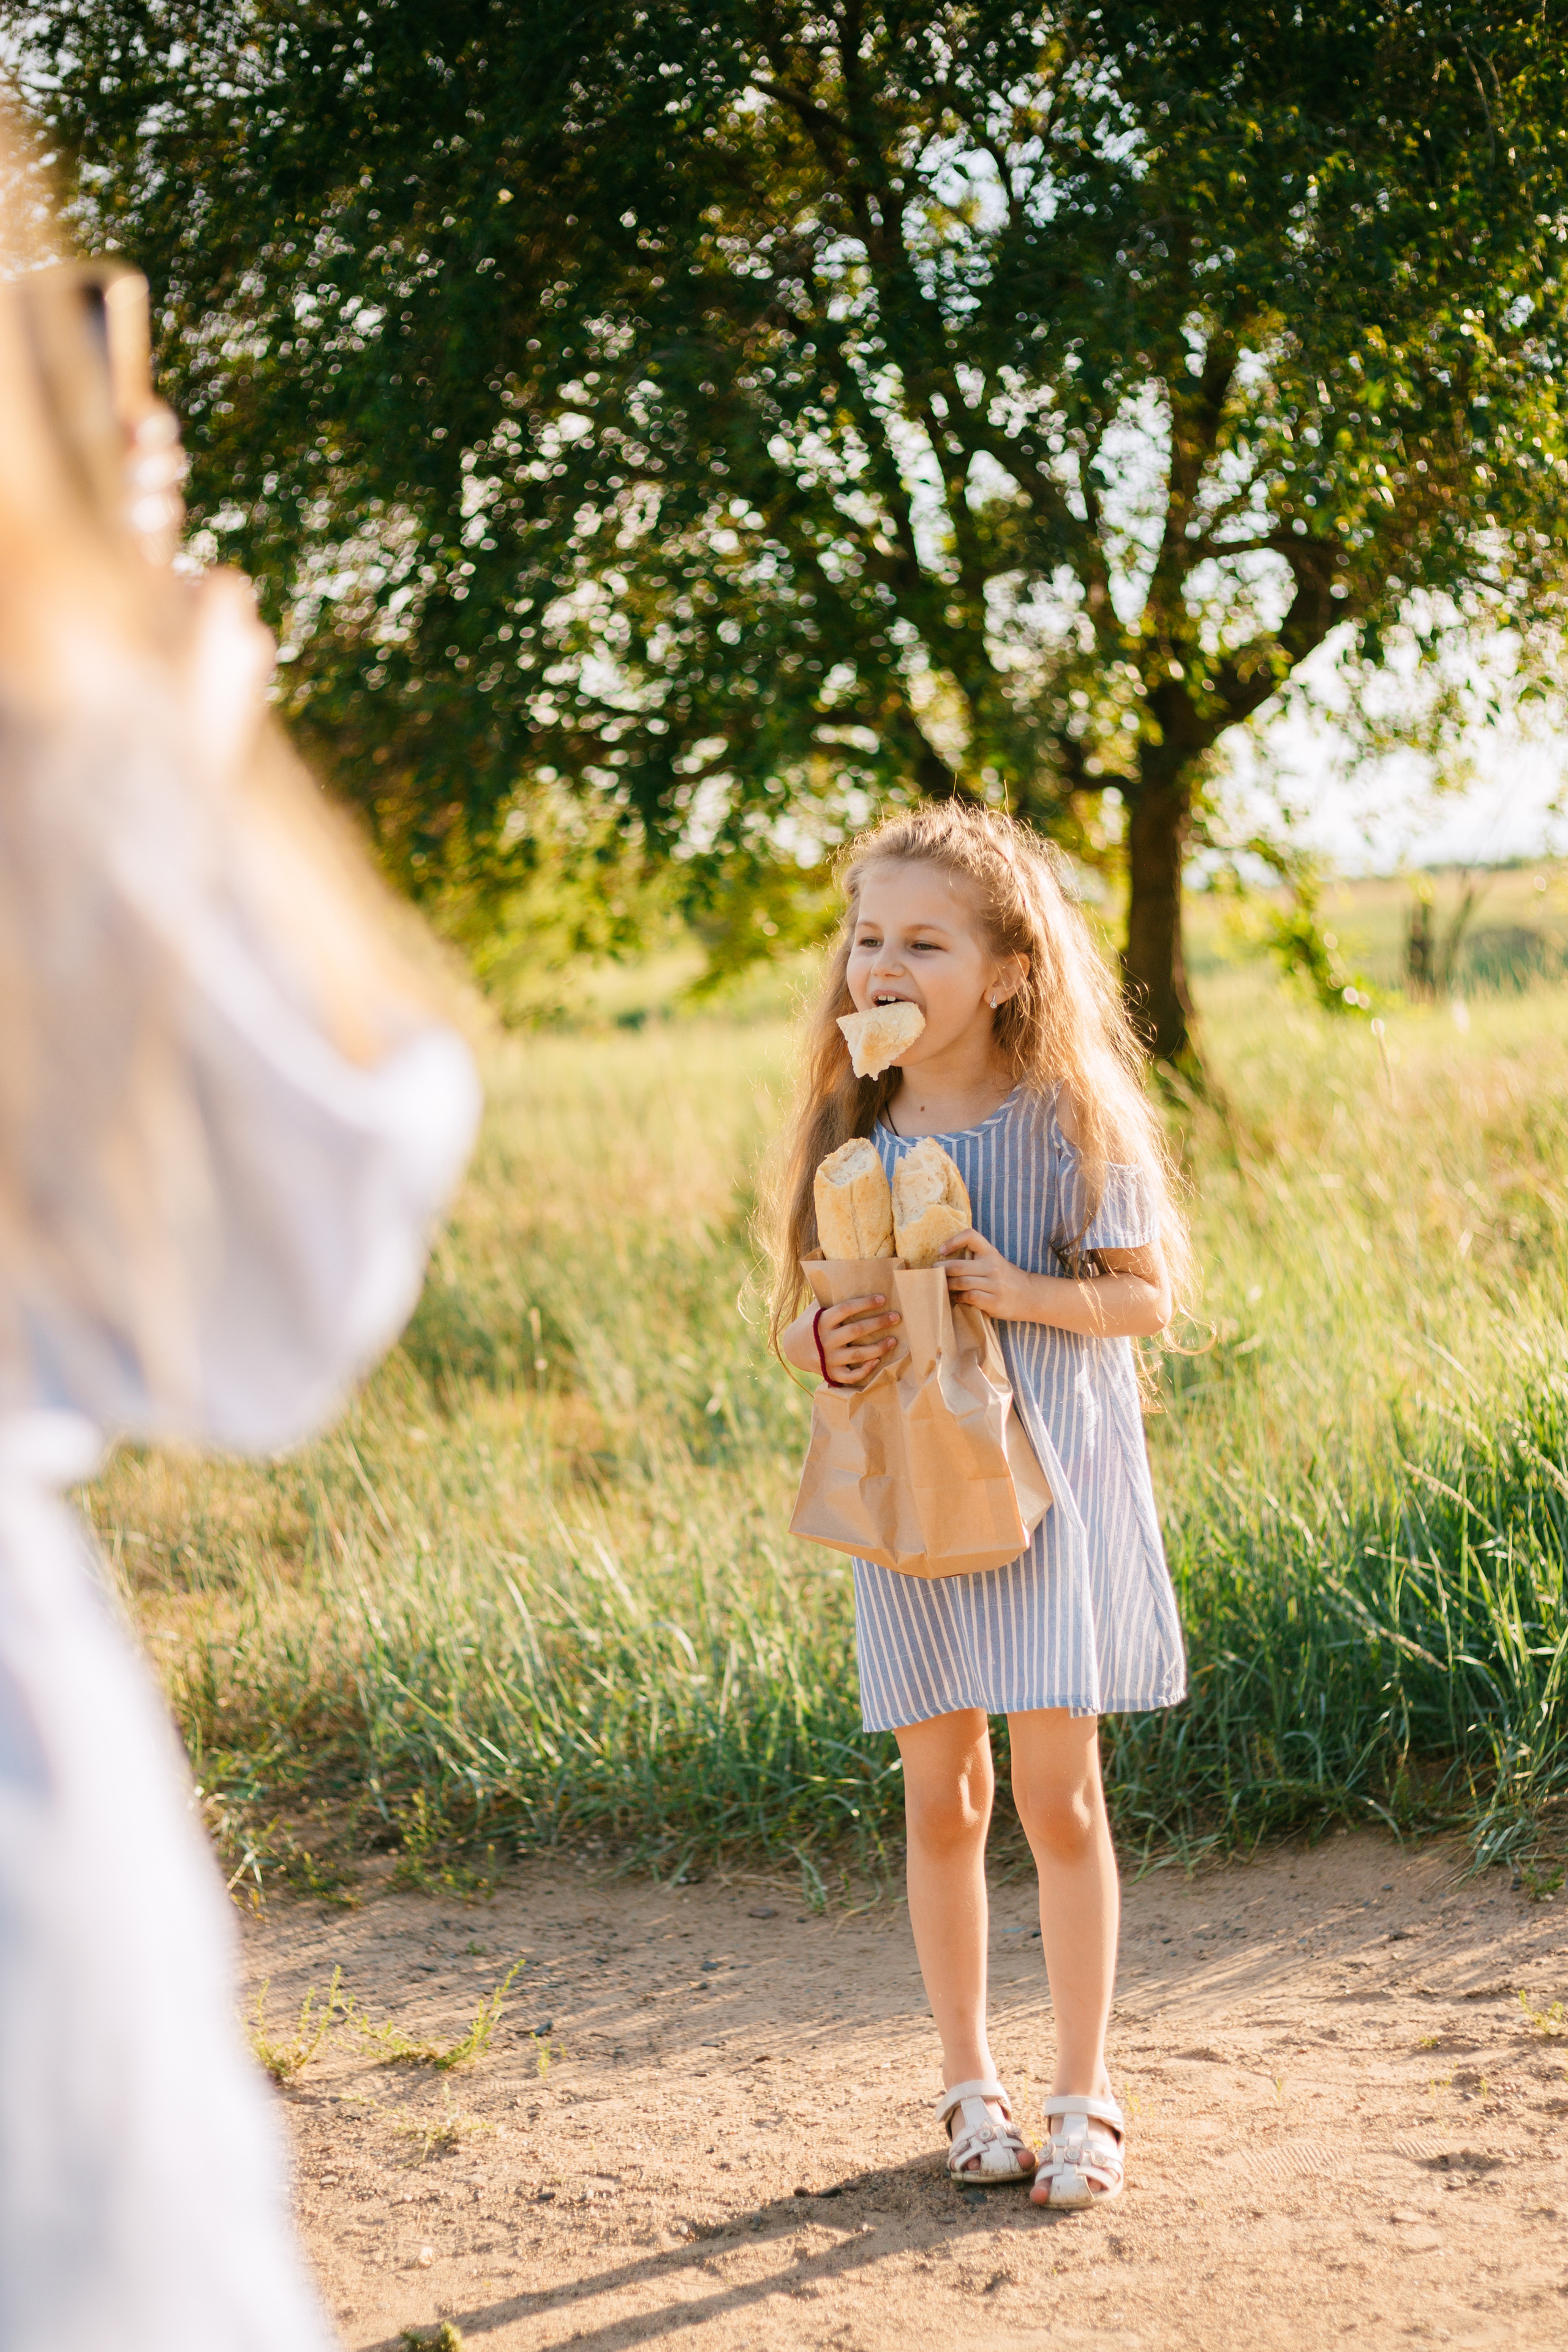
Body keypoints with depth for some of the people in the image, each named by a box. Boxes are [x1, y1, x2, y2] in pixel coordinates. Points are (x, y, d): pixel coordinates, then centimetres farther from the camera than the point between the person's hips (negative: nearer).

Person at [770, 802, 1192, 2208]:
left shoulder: (1067, 1117, -7)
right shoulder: (853, 1131, 4)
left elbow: (1149, 1299, -5)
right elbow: (798, 1320, 9)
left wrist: (1022, 1292, -22)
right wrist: (827, 1344, -14)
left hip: (1051, 1484, -3)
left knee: (1058, 1794, -1)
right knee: (941, 1798, 9)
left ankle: (1086, 2097, 13)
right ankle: (971, 2084, 24)